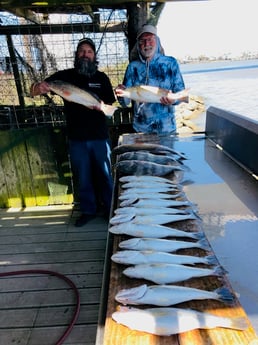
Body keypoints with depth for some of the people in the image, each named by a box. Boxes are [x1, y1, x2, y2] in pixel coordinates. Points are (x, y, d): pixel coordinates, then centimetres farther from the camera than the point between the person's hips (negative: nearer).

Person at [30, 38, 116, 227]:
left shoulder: (101, 77, 3)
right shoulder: (65, 75, 1)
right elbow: (33, 91, -3)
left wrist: (100, 106, -19)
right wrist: (38, 87, -28)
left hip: (100, 137, 0)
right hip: (77, 139, 1)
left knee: (105, 175, 9)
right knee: (83, 177, 12)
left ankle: (111, 210, 26)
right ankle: (88, 210, 29)